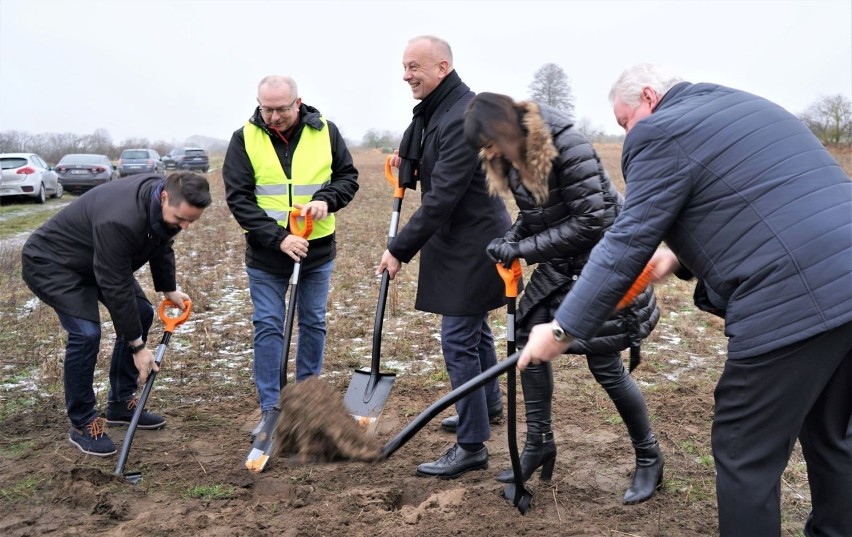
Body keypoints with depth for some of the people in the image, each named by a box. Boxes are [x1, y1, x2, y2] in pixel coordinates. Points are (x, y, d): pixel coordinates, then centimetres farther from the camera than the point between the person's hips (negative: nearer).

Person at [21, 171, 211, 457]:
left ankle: (120, 403, 17)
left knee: (141, 313, 4)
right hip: (51, 262, -9)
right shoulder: (120, 220, -41)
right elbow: (116, 288, -34)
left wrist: (169, 289, 3)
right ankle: (82, 424, -4)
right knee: (86, 333, -23)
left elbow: (161, 243, 7)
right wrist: (137, 346, -27)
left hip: (97, 260, 9)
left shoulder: (164, 204, -15)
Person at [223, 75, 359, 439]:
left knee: (313, 323, 11)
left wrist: (327, 199, -16)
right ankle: (270, 408, 12)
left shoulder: (325, 131, -4)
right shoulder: (245, 138, -8)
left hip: (317, 248, 2)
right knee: (267, 327, 1)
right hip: (265, 253, -1)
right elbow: (238, 197, -11)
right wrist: (278, 237, -20)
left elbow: (348, 176, 6)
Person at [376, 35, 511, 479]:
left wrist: (399, 249, -20)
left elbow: (442, 198, -26)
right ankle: (488, 405, 44)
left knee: (458, 340, -6)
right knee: (474, 327, 24)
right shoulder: (435, 109, 8)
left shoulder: (462, 118, -23)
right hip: (462, 239, 10)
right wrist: (407, 165, 5)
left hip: (471, 244, -10)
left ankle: (472, 446, 5)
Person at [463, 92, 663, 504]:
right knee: (529, 339, 3)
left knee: (604, 362, -5)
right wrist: (510, 241, -11)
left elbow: (590, 222, -28)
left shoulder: (567, 147, -27)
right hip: (560, 260, 8)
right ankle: (538, 443, 20)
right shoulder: (510, 159, -3)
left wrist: (524, 250, -27)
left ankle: (649, 458, 17)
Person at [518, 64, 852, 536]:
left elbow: (628, 242, -9)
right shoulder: (744, 107, 24)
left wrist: (563, 329, -4)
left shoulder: (661, 132, -5)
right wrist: (681, 256, 18)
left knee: (746, 454, 4)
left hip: (794, 304, -10)